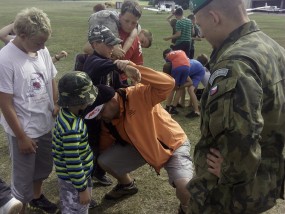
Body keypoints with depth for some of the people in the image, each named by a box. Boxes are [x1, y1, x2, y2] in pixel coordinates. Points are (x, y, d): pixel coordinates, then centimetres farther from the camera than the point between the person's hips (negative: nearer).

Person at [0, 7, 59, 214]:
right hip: (23, 130, -6)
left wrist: (56, 106, 2)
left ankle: (37, 197, 50)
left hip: (46, 124, 6)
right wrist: (22, 137, -14)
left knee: (43, 167, 25)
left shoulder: (42, 50, -6)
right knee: (23, 177, 11)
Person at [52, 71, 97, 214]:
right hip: (73, 179, -8)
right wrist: (82, 189, -17)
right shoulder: (72, 130, -35)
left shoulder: (67, 112, -5)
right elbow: (73, 164, -28)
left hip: (78, 173, 8)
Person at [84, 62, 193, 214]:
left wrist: (132, 67, -49)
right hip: (141, 146, 7)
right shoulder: (108, 119, -8)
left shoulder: (138, 95, -31)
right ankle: (127, 185, 31)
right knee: (104, 161, 0)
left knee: (184, 186, -31)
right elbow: (105, 143, 6)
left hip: (173, 145, -6)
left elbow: (168, 83, -47)